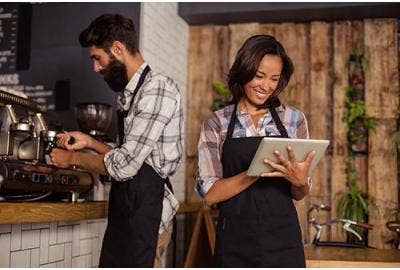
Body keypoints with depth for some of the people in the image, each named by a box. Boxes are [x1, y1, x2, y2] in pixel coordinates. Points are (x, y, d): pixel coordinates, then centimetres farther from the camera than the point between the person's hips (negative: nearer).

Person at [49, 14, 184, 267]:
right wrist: (89, 142, 12)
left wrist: (73, 158, -5)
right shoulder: (129, 93, 13)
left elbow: (123, 166, -20)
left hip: (146, 216, -9)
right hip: (123, 211, 9)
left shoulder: (158, 89, -17)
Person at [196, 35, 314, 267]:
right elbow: (209, 193, -8)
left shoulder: (294, 120, 4)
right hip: (235, 242, -1)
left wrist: (300, 181, -16)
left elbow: (299, 195, 7)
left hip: (282, 240, 1)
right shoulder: (216, 124, -1)